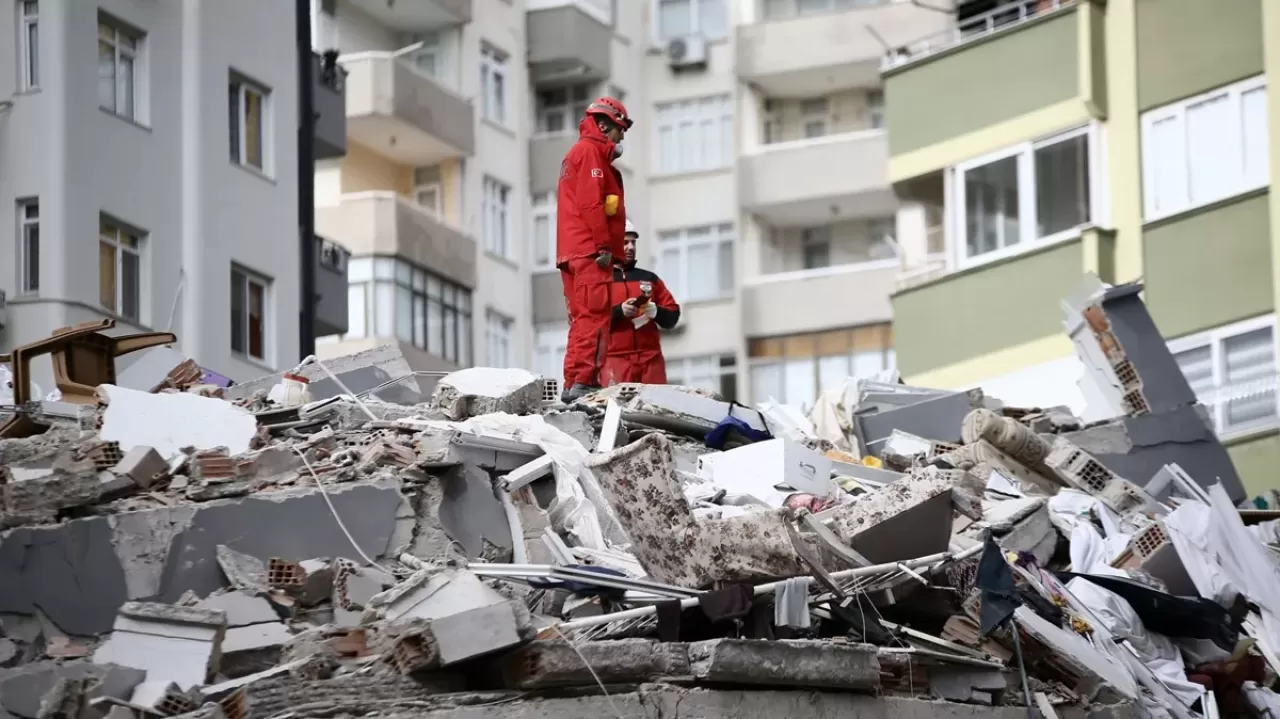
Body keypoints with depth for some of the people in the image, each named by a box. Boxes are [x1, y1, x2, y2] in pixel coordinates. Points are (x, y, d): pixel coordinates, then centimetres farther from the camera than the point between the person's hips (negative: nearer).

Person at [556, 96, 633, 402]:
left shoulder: (576, 154, 27)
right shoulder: (591, 151, -4)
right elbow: (591, 202, -16)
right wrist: (604, 246, -17)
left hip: (572, 251, 10)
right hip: (590, 251, -10)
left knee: (583, 319, 10)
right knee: (594, 315, -15)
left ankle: (574, 383, 9)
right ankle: (582, 381, -22)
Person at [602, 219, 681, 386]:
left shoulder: (649, 278, 23)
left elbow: (673, 315, 17)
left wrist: (656, 312, -6)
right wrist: (618, 311, -17)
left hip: (651, 357, 4)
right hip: (615, 358, -4)